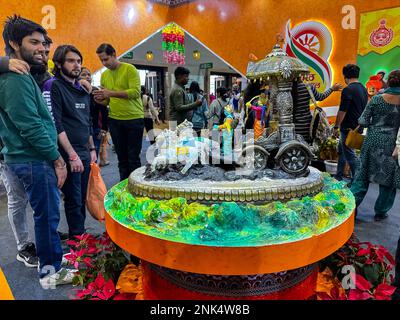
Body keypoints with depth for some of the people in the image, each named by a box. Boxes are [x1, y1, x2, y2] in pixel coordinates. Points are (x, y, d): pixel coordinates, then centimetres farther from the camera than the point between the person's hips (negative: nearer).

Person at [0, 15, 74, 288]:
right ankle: (50, 271, 17)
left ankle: (54, 256, 36)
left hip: (34, 158, 10)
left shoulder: (22, 76, 16)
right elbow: (31, 127, -21)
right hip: (34, 161, -10)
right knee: (47, 215, 1)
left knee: (47, 213, 19)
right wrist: (57, 159, -15)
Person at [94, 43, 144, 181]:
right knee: (122, 158, 10)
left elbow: (135, 92, -18)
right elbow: (107, 100, 17)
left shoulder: (130, 69, -6)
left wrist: (111, 93, -24)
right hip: (114, 120, 5)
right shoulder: (104, 75, 11)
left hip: (134, 119, -5)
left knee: (133, 158, 1)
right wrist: (100, 100, -6)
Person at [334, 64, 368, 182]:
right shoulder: (364, 89, 10)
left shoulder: (348, 90, -18)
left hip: (348, 128, -9)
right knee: (341, 150, 20)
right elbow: (364, 109, 17)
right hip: (358, 127, 9)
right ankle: (338, 176, 29)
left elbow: (342, 111, -19)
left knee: (349, 154, -1)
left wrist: (336, 127, -10)